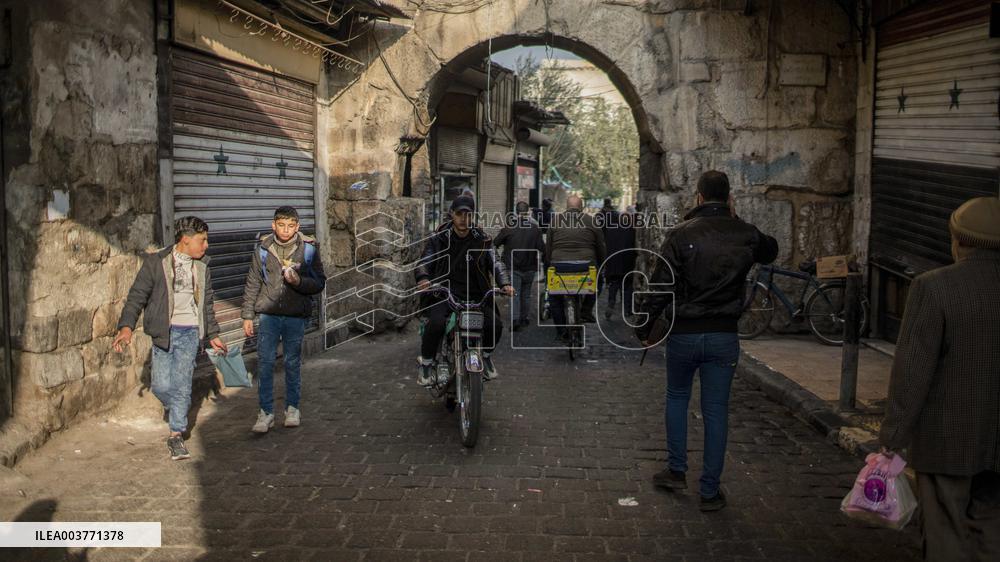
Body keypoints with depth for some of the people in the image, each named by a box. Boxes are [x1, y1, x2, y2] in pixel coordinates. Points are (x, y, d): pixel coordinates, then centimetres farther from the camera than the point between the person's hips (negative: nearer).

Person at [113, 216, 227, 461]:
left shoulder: (202, 267, 10)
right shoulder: (156, 262, -3)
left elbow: (207, 304, 19)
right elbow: (137, 295, -6)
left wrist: (213, 335, 20)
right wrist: (126, 326, -18)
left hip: (190, 332, 2)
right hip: (164, 332, -2)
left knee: (182, 384, -2)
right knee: (161, 385, -3)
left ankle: (176, 435, 8)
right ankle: (174, 407, 31)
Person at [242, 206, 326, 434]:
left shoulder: (308, 249, -3)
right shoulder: (263, 248, 1)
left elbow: (320, 282, -1)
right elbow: (252, 283, 6)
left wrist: (299, 282, -21)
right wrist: (247, 315, 4)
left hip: (296, 315, -1)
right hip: (268, 314, 1)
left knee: (293, 363, 9)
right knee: (265, 362, -1)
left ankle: (292, 408, 23)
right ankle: (266, 411, 9)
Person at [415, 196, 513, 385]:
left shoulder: (482, 239, 6)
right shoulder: (439, 239, 4)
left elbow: (495, 263, 1)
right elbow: (424, 262, 0)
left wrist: (504, 283, -17)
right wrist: (423, 278, -23)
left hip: (475, 295, 2)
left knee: (494, 325, -19)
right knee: (436, 324, -31)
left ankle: (486, 355, 16)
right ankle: (426, 362, -4)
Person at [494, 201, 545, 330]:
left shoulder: (509, 227, -9)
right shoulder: (535, 228, -7)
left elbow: (496, 243, -2)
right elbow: (541, 248, -9)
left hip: (513, 267, -1)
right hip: (529, 266, 2)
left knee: (514, 293, 1)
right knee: (526, 293, 15)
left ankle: (515, 319, -13)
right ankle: (524, 318, 22)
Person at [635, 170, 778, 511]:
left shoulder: (682, 234, -9)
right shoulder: (746, 234, 0)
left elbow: (660, 286, -10)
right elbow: (771, 251, 24)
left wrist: (644, 328, 0)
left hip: (684, 334, -1)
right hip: (724, 336, 1)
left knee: (677, 398, 21)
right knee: (716, 412, 7)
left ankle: (677, 471, 24)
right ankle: (710, 491, 12)